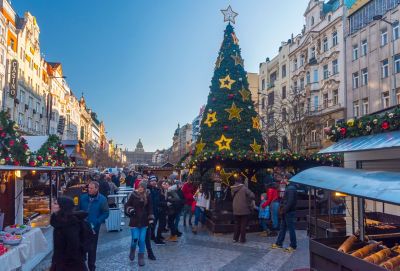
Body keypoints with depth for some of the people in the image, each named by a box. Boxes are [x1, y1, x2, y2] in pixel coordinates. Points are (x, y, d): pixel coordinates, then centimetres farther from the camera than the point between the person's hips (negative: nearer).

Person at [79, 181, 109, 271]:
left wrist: (95, 223, -16)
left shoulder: (102, 199, -10)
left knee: (92, 248, 11)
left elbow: (105, 213, -9)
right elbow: (78, 210, 7)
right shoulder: (83, 197, -2)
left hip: (94, 227, -2)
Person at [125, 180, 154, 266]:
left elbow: (150, 208, 4)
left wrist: (151, 218, -2)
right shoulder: (133, 195, -9)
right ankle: (132, 250, 30)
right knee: (135, 239, -5)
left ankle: (141, 258, 19)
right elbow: (127, 205, 0)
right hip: (134, 221, -1)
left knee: (142, 240, 1)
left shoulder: (147, 196, -3)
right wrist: (130, 210, -19)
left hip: (144, 221, 2)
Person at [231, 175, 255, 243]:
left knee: (237, 224, 16)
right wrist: (249, 202, -2)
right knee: (243, 225, 6)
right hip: (244, 209, -5)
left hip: (236, 210, 5)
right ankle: (242, 239, 10)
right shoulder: (244, 188, -16)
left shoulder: (232, 189, 1)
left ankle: (235, 238, 20)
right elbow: (252, 195, -20)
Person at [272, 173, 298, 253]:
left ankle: (293, 246, 11)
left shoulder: (291, 188, -19)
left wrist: (284, 210, -19)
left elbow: (290, 201, -25)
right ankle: (279, 243, 24)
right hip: (286, 212, 10)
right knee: (282, 227, 15)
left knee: (291, 228, 0)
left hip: (289, 212, -10)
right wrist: (283, 208, 13)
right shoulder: (289, 187, 13)